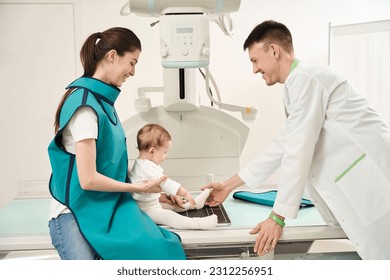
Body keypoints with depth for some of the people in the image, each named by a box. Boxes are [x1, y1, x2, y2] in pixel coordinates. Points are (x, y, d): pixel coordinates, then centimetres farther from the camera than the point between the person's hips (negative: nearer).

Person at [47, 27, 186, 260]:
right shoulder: (85, 103, -18)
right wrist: (139, 187, -9)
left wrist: (154, 191, 9)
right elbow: (88, 179, -20)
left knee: (156, 249, -11)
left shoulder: (103, 99, 8)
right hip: (76, 214, -7)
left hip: (108, 208, 7)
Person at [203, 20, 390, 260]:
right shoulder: (298, 84, 17)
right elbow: (282, 147, 19)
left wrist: (277, 217, -13)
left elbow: (299, 152, -18)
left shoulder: (305, 78, -13)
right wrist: (229, 185, 21)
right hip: (361, 188, 9)